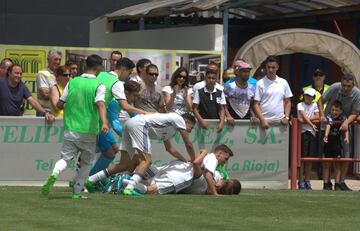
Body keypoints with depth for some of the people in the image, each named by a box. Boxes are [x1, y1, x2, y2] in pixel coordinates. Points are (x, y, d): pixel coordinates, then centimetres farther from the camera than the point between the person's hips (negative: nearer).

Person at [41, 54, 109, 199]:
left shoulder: (73, 82, 5)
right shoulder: (98, 85, -6)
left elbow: (59, 104, 8)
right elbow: (100, 104, -23)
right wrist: (104, 122, -36)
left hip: (70, 128, 2)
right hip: (89, 131, -2)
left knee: (65, 158, 4)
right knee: (86, 162, 15)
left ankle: (54, 174, -27)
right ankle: (77, 192, 13)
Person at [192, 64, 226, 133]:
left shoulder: (220, 93, 6)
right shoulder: (199, 92, 1)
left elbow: (222, 109, 5)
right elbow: (195, 108, -2)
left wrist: (221, 122, -12)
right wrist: (201, 121, -17)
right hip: (204, 121, -2)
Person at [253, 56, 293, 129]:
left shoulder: (283, 83, 9)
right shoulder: (260, 84, -1)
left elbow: (288, 102, 14)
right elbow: (256, 104, -3)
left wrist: (286, 117, 0)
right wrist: (262, 120, -14)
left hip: (280, 122, 3)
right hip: (265, 122, -3)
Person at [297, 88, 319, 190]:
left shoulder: (314, 105, 12)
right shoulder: (300, 105, 1)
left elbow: (317, 117, 0)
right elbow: (303, 116, -12)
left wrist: (306, 119, -12)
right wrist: (311, 124, -23)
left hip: (312, 132, 4)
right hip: (303, 132, -4)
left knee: (310, 157, 6)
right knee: (302, 157, -6)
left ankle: (307, 180, 14)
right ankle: (301, 181, -3)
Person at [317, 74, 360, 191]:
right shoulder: (334, 88, -20)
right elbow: (320, 101, -8)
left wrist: (346, 122, -35)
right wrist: (322, 115, -23)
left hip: (344, 125, 1)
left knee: (345, 154, -4)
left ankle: (342, 182, 3)